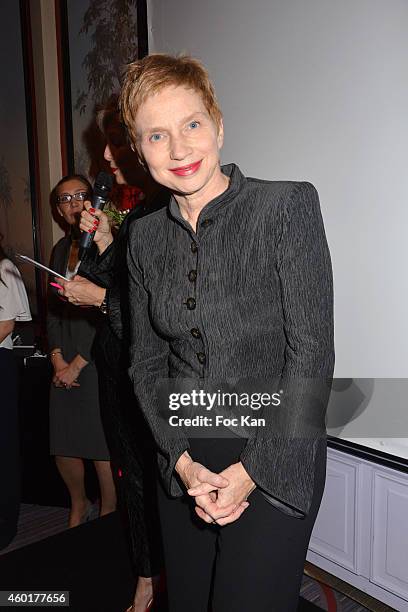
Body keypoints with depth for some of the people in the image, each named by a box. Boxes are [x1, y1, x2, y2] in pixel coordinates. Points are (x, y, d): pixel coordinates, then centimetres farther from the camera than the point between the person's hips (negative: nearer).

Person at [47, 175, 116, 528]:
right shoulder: (61, 249, 15)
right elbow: (53, 309, 14)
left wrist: (77, 364, -9)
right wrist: (57, 357, 1)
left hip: (98, 359, -7)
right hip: (65, 364, 7)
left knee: (102, 445, 2)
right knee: (62, 443, 14)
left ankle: (107, 517, 25)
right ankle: (79, 506, 39)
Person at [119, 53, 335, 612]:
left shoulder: (286, 205, -11)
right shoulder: (145, 236, 3)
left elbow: (312, 355, -14)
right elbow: (146, 362, 5)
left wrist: (250, 472, -14)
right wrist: (183, 462, -5)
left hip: (276, 465, -4)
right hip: (183, 466, 5)